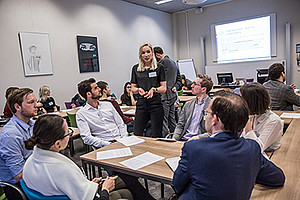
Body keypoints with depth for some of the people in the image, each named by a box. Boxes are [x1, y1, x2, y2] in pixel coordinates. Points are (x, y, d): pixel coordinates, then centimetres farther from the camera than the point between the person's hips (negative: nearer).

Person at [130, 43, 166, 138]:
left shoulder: (159, 67, 2)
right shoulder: (135, 68, 9)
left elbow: (163, 88, 1)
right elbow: (133, 88, 12)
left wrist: (154, 89, -19)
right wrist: (138, 89, -10)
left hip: (156, 104, -2)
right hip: (141, 104, 3)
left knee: (156, 135, 4)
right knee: (137, 134, 4)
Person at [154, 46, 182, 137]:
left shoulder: (163, 61, -11)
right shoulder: (173, 62, 19)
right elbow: (179, 79, 20)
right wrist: (175, 87, 7)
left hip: (165, 96, -10)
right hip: (173, 95, 10)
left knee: (163, 120, -6)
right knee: (172, 119, 15)